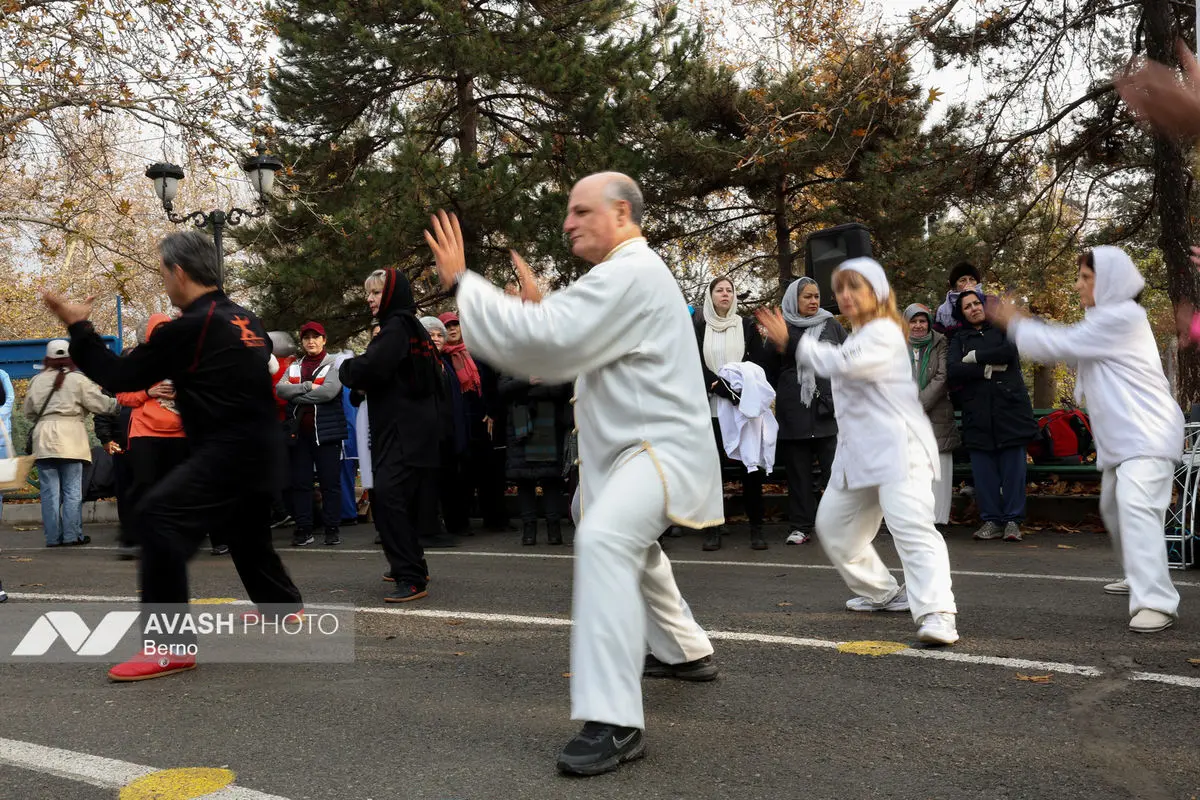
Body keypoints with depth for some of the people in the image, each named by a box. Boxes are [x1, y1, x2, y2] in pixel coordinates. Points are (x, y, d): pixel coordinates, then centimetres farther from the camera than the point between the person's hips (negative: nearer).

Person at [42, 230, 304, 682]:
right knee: (247, 535, 26)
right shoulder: (246, 321, 13)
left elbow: (120, 376, -7)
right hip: (258, 449, 9)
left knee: (158, 517, -16)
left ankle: (172, 646, -17)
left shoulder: (188, 327, -12)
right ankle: (284, 608, 44)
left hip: (228, 451, -9)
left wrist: (78, 328, 4)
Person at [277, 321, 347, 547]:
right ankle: (303, 529, 11)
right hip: (298, 432, 4)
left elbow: (329, 391, -15)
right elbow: (280, 389, -1)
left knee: (330, 482, 0)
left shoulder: (334, 365, 1)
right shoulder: (294, 367, 15)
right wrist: (308, 386, -13)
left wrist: (296, 394, -7)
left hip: (326, 432, -4)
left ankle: (332, 528, 7)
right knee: (300, 483, 5)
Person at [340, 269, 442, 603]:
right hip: (416, 428, 10)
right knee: (404, 500, 17)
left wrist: (346, 368, -3)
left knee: (388, 498, -14)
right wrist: (364, 386, 15)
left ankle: (411, 578, -15)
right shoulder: (414, 328, 18)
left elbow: (370, 366, -26)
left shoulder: (395, 328, -13)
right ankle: (411, 566, 29)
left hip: (401, 432, -10)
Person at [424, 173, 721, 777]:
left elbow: (546, 342, -28)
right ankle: (686, 652, 48)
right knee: (627, 542, 29)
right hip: (636, 446, 12)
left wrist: (462, 282, -20)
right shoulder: (630, 272, 17)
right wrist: (539, 304, 6)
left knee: (603, 539, -31)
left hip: (661, 446, -12)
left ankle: (614, 722, -30)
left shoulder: (628, 273, -19)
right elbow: (574, 345, 20)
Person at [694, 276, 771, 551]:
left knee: (750, 465, -2)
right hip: (711, 407, 0)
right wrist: (721, 387, -16)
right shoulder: (698, 328, 9)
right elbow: (696, 365, -1)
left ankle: (756, 527, 2)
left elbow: (760, 361, 4)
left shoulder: (747, 326, 11)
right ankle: (713, 528, 3)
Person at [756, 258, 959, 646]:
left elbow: (844, 363, -27)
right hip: (858, 452, 10)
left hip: (897, 450, -10)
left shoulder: (884, 332, -10)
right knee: (833, 526, 16)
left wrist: (794, 342, -20)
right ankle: (882, 592, 31)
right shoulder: (856, 337, 21)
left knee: (912, 527, -23)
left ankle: (937, 613, -27)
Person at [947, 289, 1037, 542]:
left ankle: (1013, 520, 4)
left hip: (1010, 409, -1)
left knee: (1013, 467, -3)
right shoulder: (960, 339, 16)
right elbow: (952, 370, -2)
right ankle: (991, 520, 9)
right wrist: (988, 369, -10)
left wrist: (975, 357, -3)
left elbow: (1009, 352, -8)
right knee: (983, 470, 0)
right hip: (977, 414, 1)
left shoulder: (1004, 330, 14)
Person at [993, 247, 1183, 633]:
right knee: (1114, 508, 21)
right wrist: (1023, 323, 7)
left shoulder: (1121, 316, -17)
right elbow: (1068, 346, 19)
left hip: (1147, 435, -11)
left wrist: (1015, 324, -5)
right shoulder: (1104, 319, 16)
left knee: (1136, 506, -25)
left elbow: (1061, 344, -18)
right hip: (1122, 439, 11)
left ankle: (1157, 603, -28)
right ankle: (1139, 578, 42)